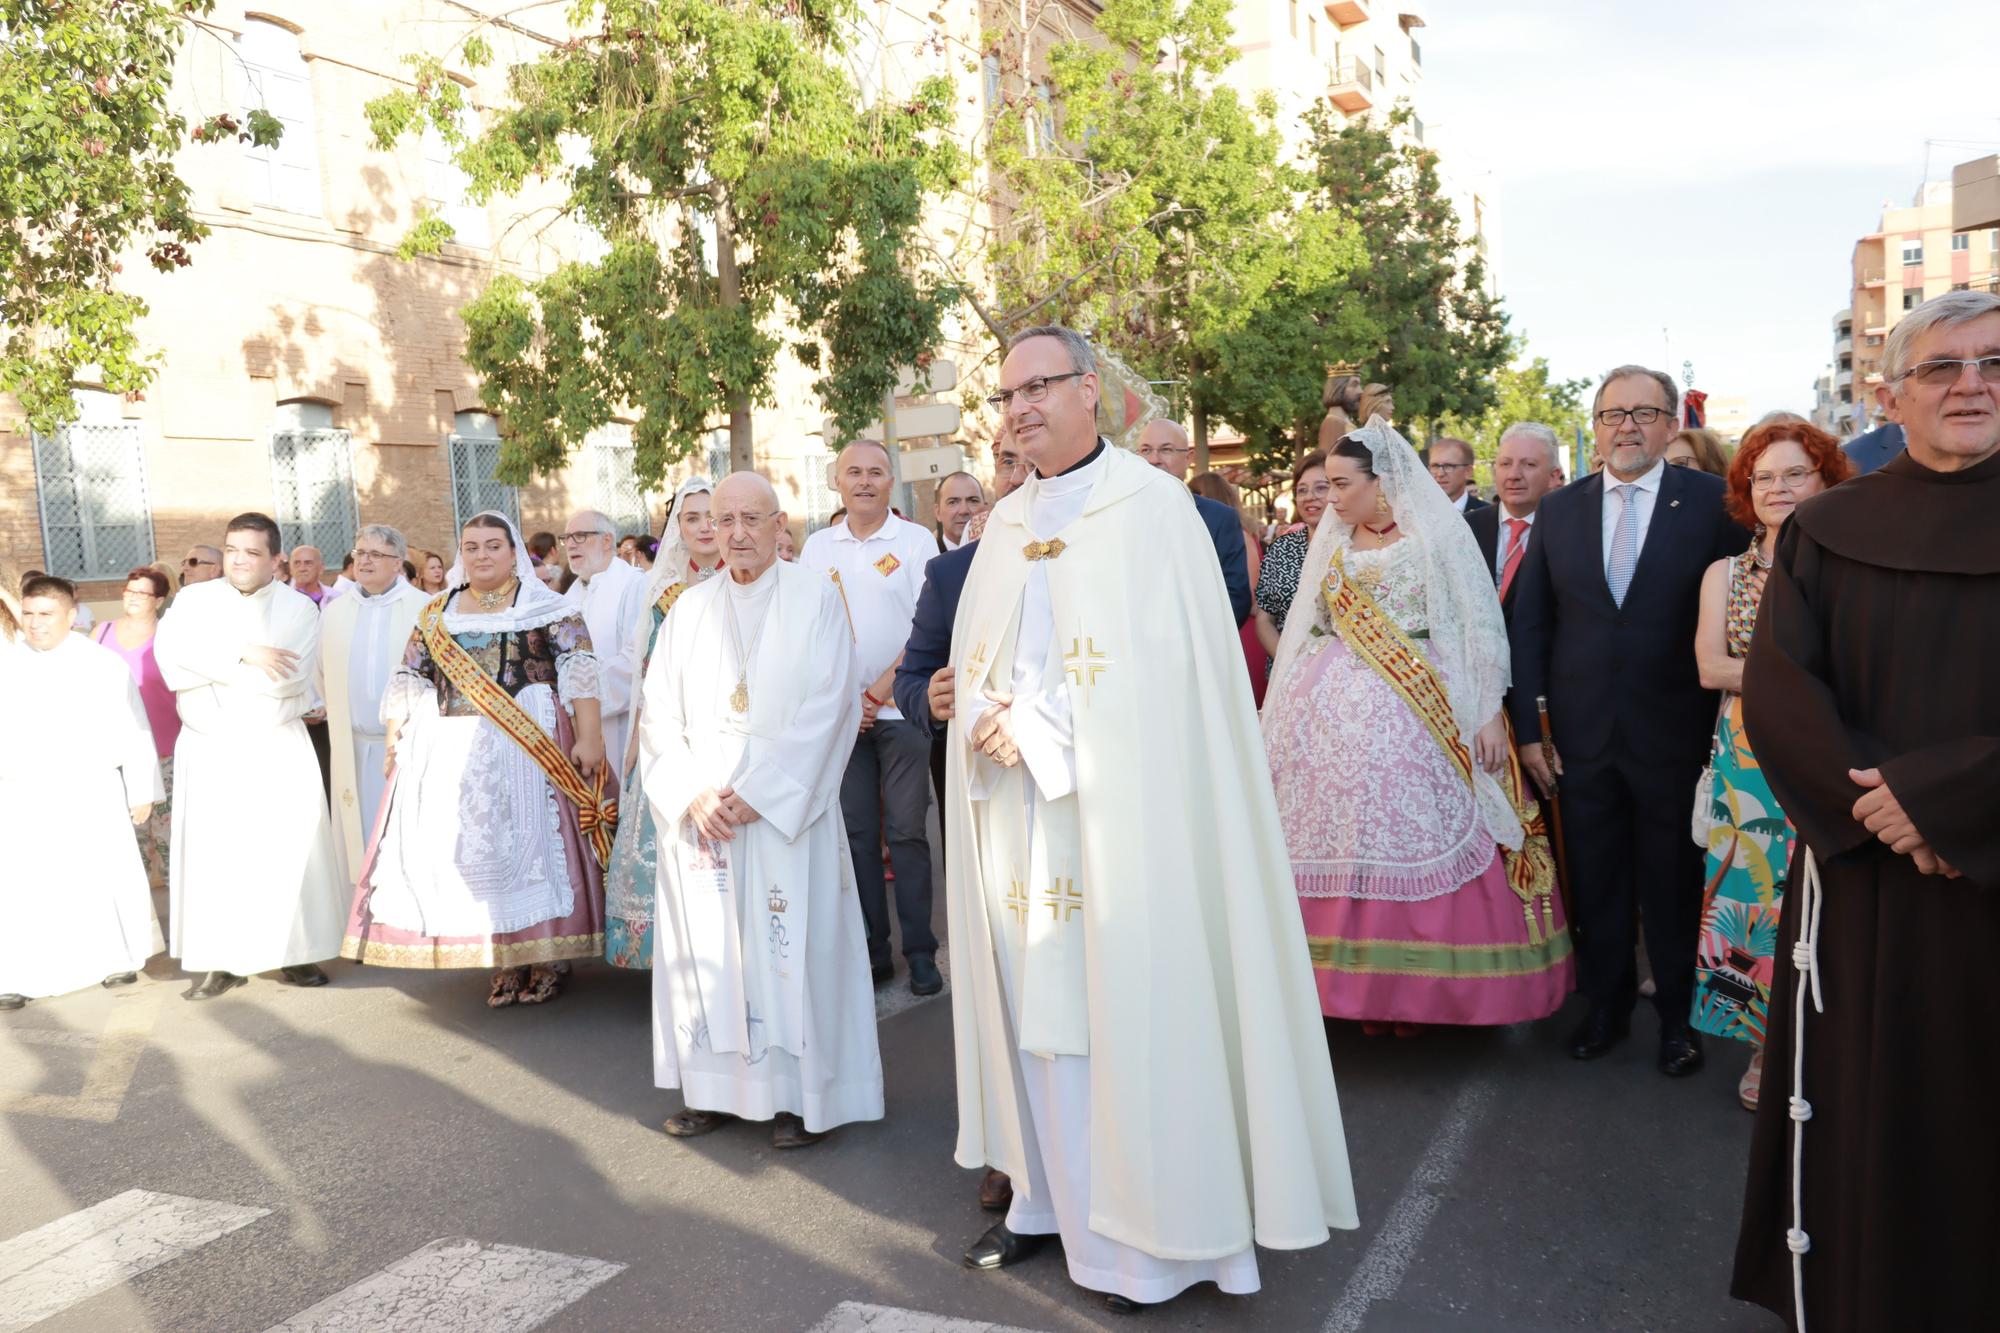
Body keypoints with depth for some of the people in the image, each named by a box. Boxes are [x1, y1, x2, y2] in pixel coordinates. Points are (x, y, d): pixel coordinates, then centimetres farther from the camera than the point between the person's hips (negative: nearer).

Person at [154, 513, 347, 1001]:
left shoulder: (299, 607, 1)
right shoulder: (195, 600, 6)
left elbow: (293, 676, -13)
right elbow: (170, 650, -13)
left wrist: (211, 667, -10)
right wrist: (244, 655, -19)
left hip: (279, 749, -1)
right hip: (209, 751, 1)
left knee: (290, 849, 0)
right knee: (213, 851, 0)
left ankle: (297, 951, 11)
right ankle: (224, 960, 7)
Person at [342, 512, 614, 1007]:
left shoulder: (546, 607, 0)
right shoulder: (436, 615, 15)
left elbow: (580, 669, -9)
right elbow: (408, 679, 17)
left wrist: (589, 736, -18)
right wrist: (395, 739, 7)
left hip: (527, 746, -4)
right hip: (451, 753, 4)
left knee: (529, 842, -3)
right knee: (465, 849, 3)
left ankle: (548, 956, 9)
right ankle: (506, 960, 13)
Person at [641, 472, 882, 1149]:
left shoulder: (816, 598, -1)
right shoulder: (690, 609, 10)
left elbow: (829, 706, -9)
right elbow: (660, 713, 7)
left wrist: (759, 791, -13)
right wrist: (693, 794, -8)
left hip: (788, 809, -3)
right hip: (701, 813, 4)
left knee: (792, 948, -1)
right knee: (706, 946, 6)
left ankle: (800, 1094, 10)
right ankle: (716, 1088, 18)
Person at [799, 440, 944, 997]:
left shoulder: (916, 541, 0)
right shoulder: (817, 547, 9)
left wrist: (877, 693, -9)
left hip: (900, 707, -3)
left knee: (906, 830, -1)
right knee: (856, 830, 6)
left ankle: (920, 951, 7)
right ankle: (872, 946, 15)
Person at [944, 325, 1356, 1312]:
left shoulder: (1153, 505, -5)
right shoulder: (1005, 524, 14)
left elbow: (1164, 667, -14)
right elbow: (973, 668, 14)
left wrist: (1035, 724, -14)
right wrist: (986, 719, -7)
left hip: (1116, 812, -6)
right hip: (1016, 815, 6)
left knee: (1122, 1008, 0)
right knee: (1034, 1006, 10)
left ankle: (1145, 1236, 14)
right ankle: (1052, 1201, 25)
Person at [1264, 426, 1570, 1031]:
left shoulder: (1437, 533, -2)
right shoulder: (1333, 542, 12)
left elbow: (1481, 625, -4)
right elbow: (1310, 629, 16)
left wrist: (1489, 712, -10)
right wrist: (1288, 709, 11)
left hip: (1417, 716, -4)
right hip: (1337, 716, 4)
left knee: (1415, 841, -3)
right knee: (1345, 847, 3)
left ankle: (1419, 987, 12)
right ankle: (1363, 985, 14)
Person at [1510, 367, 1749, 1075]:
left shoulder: (1713, 502, -3)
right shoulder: (1559, 510, 5)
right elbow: (1529, 625, 5)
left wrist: (1730, 725, -8)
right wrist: (1528, 727, 1)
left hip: (1674, 735, -2)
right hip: (1581, 736, 2)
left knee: (1675, 883, 11)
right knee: (1594, 880, 13)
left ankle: (1679, 1015, 30)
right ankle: (1606, 1004, 31)